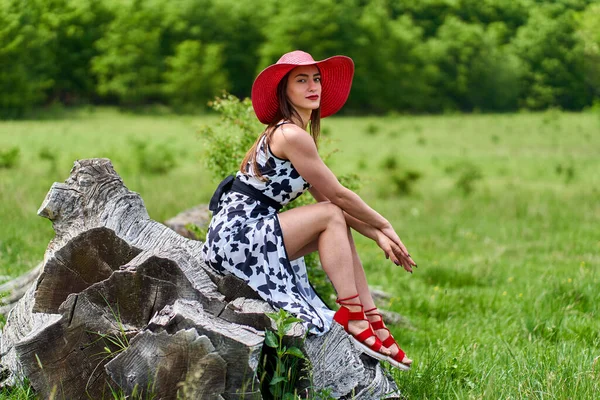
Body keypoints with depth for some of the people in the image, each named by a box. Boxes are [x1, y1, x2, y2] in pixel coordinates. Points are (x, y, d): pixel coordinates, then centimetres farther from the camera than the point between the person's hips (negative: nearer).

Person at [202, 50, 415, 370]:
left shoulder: (285, 133, 17)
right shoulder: (291, 135, -15)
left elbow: (328, 196, 14)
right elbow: (337, 195, -9)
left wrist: (377, 235, 7)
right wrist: (383, 225, 4)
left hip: (241, 235, 10)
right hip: (237, 236, -10)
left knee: (340, 222, 8)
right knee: (332, 215, -11)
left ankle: (373, 324, 2)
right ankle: (352, 319, -11)